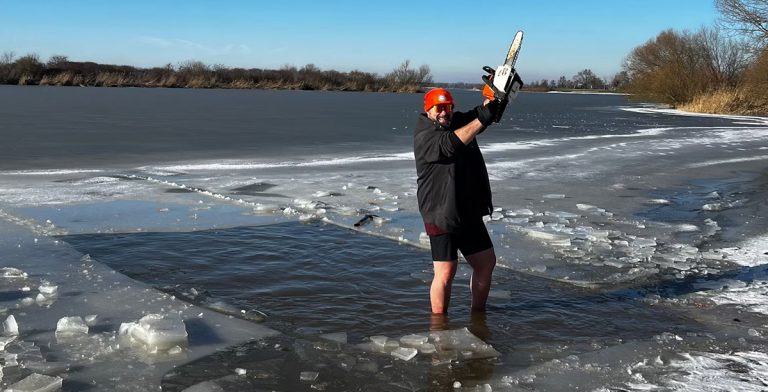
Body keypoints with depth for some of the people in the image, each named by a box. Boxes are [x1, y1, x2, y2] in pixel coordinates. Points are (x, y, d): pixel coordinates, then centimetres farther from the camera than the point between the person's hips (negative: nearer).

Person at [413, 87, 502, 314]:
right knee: (445, 273, -8)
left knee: (486, 263, 14)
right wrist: (481, 119, -36)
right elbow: (450, 145, -30)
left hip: (469, 213, 8)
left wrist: (494, 95, -19)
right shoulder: (424, 136, -13)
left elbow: (486, 110, 4)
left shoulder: (459, 122, 11)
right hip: (441, 216, -8)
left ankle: (478, 314, 30)